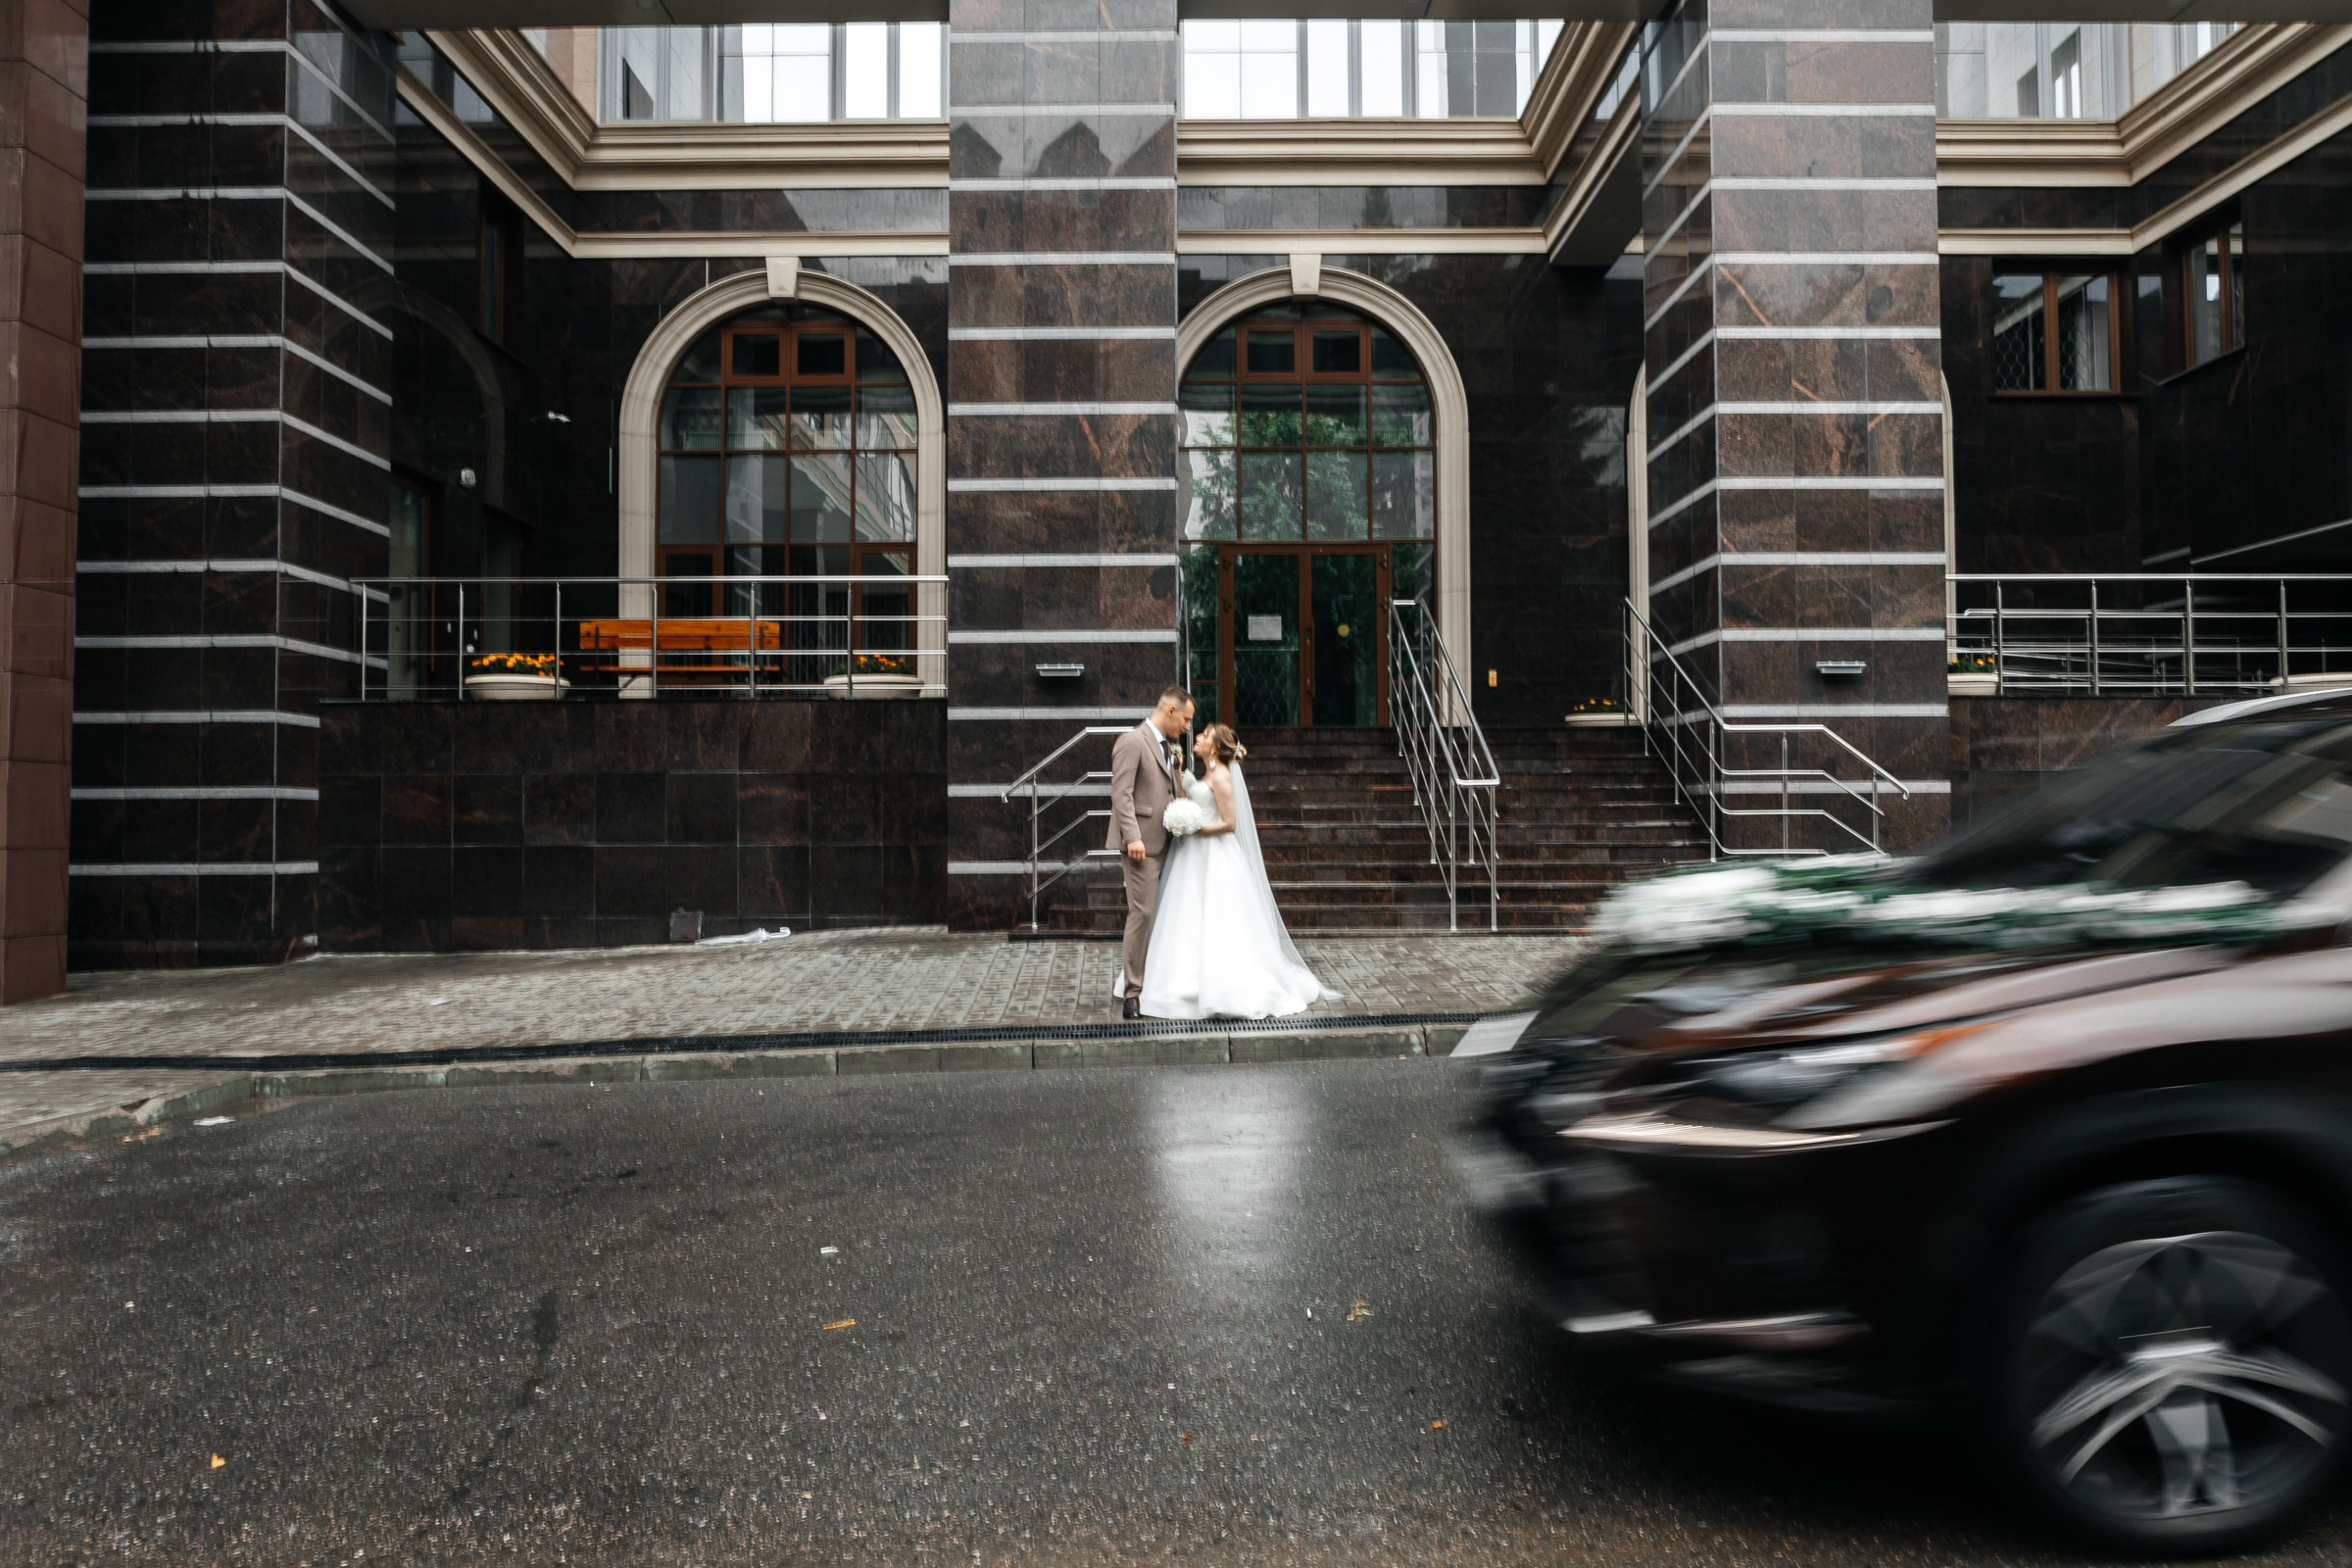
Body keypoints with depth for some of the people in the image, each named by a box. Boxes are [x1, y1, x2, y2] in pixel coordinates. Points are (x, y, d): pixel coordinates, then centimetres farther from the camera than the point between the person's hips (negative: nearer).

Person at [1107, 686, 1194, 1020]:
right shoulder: (1132, 742, -10)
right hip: (1142, 843, -9)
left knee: (1156, 913, 9)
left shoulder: (1169, 746, 17)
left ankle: (1140, 980, 17)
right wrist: (1132, 837, -23)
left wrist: (1178, 769, 5)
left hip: (1164, 843, 9)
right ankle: (1133, 993, -3)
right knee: (1143, 913, -9)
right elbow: (1121, 794, -17)